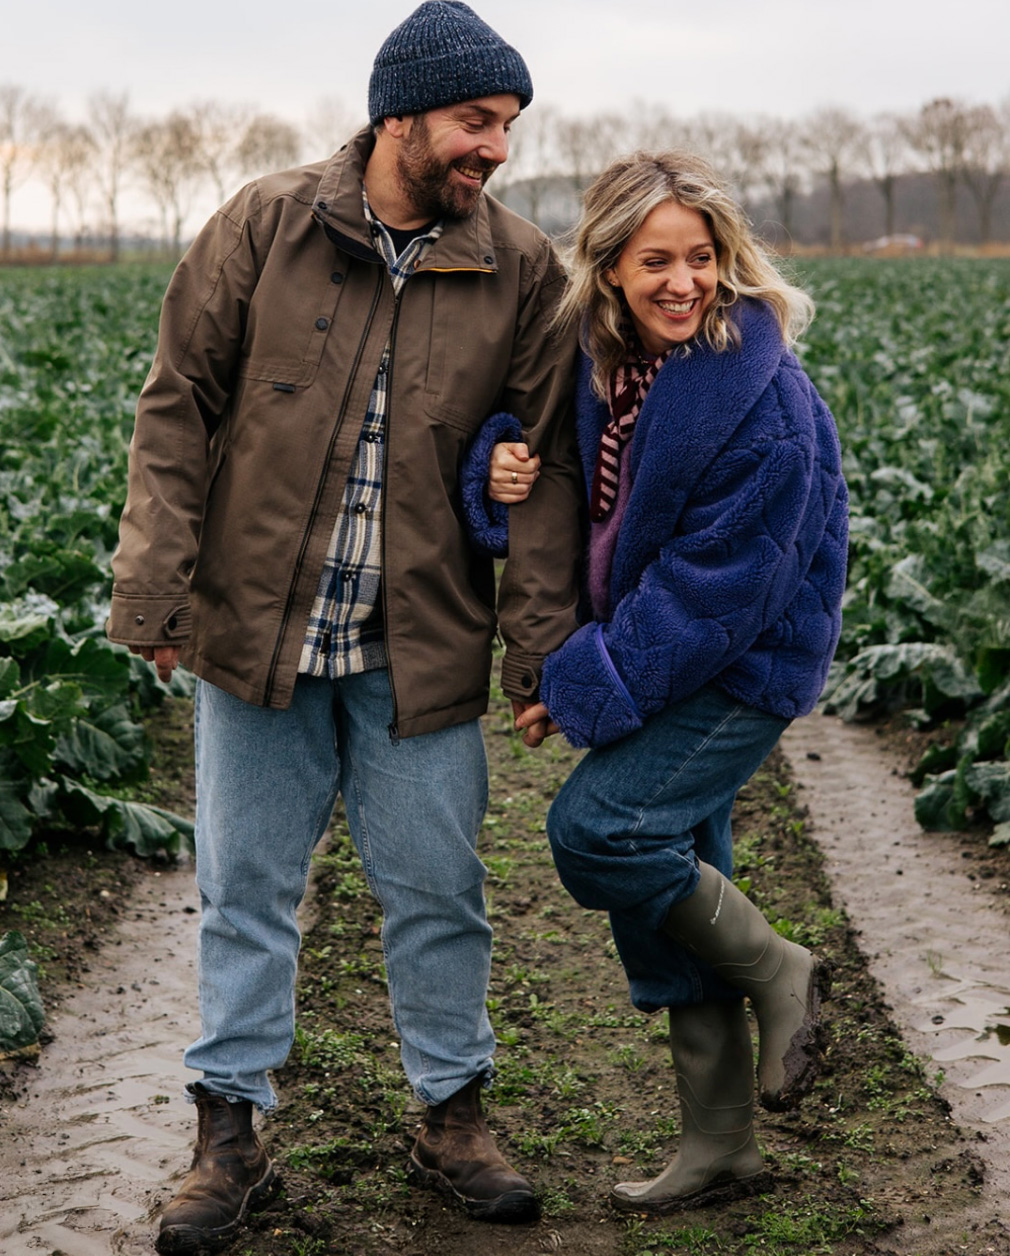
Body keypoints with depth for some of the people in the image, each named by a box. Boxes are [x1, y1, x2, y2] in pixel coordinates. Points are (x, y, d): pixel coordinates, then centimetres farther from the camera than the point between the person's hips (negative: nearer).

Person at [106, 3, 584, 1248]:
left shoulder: (522, 270, -2)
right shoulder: (263, 228, -5)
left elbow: (547, 466, 1)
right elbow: (177, 410, -1)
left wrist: (538, 643, -3)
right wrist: (155, 589, -7)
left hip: (420, 650, 1)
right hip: (255, 630, 0)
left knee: (436, 890, 9)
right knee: (245, 890, 9)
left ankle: (452, 1120, 28)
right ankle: (229, 1135, 23)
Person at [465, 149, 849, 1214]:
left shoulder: (763, 402, -21)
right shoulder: (597, 365, -1)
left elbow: (720, 578, -22)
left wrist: (589, 683, -19)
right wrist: (499, 467, -16)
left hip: (739, 663, -7)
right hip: (647, 659, 7)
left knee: (595, 827, -21)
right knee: (668, 900, 11)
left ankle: (778, 973, 5)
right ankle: (718, 1152, 25)